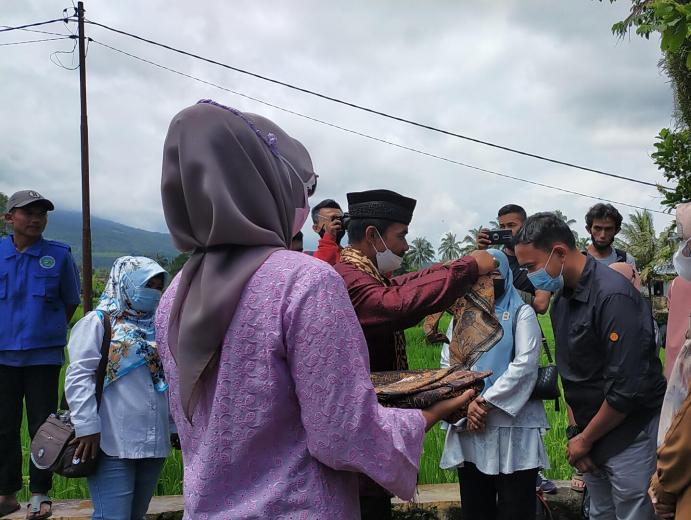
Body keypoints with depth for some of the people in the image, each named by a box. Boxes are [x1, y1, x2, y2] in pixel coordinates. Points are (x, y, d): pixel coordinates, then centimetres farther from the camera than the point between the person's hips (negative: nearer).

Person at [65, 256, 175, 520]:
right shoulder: (97, 322, -4)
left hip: (154, 442, 7)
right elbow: (79, 376, -11)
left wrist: (175, 426, 19)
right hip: (111, 444, -6)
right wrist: (87, 427, -16)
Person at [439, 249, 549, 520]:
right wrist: (466, 404, -9)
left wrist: (487, 402, -13)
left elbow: (525, 365, -9)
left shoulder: (521, 313, 3)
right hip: (469, 425, 4)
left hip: (513, 423, -4)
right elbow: (447, 364, 6)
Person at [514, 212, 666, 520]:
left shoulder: (613, 296, -22)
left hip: (630, 435, -7)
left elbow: (627, 388, -24)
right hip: (590, 436, 8)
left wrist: (584, 440, -12)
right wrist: (576, 432, 3)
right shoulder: (561, 299, 5)